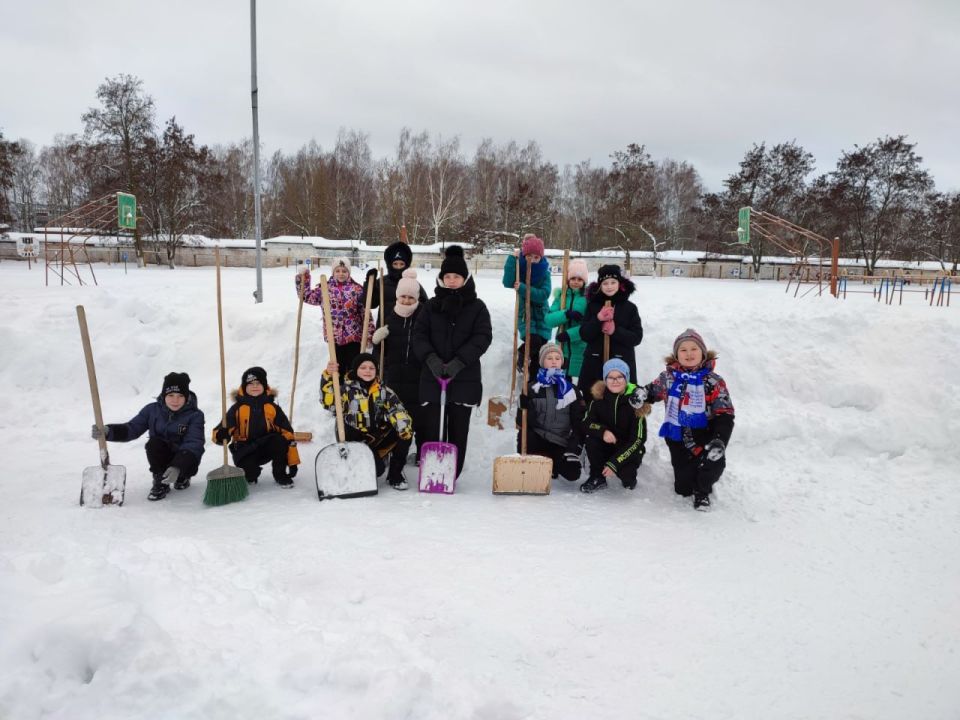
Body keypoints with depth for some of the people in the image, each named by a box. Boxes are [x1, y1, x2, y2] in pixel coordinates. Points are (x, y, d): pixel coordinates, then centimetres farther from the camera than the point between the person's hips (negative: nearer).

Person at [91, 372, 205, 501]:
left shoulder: (195, 415, -15)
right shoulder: (152, 410, -3)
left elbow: (194, 443, -26)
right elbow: (132, 428, -7)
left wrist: (177, 467, -43)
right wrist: (108, 431, -29)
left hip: (184, 460, -2)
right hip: (160, 459, 2)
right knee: (154, 442, -29)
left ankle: (182, 478, 2)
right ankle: (160, 482, -11)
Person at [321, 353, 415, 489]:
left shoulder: (383, 391, 6)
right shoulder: (347, 389, -4)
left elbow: (397, 410, -8)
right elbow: (329, 403, -21)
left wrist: (404, 426, -28)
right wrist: (328, 377, -32)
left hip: (379, 437, 5)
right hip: (356, 440, -5)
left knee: (406, 434, -19)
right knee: (377, 469, -28)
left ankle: (395, 475, 1)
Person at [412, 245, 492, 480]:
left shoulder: (477, 307, 3)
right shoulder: (432, 305, 9)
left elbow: (483, 337, -6)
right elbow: (419, 334, 3)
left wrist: (459, 361, -18)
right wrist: (430, 358, -16)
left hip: (465, 378, -1)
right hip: (432, 376, 2)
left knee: (458, 429, 4)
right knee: (429, 427, 1)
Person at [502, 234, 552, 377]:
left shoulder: (544, 270, -8)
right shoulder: (519, 267, -9)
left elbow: (544, 294, -21)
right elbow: (508, 283, -28)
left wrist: (522, 288, -30)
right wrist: (512, 259, -29)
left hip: (541, 313, 2)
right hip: (524, 312, -2)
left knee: (540, 349, 3)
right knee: (534, 341, -24)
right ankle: (521, 354, 9)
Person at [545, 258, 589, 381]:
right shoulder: (561, 295, 5)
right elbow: (549, 319, -5)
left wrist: (570, 334, -22)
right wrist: (567, 314, -21)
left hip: (582, 349, -4)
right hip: (563, 348, 4)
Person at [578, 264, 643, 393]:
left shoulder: (629, 307, 3)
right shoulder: (592, 306, 6)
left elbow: (637, 337, 0)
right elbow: (584, 335, 0)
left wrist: (616, 331, -15)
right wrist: (597, 319, -15)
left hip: (622, 362, -1)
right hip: (594, 362, 1)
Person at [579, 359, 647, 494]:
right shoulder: (598, 396, -10)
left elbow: (638, 440, -19)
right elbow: (586, 423, -9)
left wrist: (614, 463, -27)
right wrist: (603, 431, -33)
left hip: (629, 449, -2)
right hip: (606, 446, 2)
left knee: (625, 473, -29)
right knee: (591, 441, -28)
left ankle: (628, 475, 9)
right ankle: (597, 478, -5)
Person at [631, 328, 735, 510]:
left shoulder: (713, 382, -7)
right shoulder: (668, 377, 0)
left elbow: (725, 415, -10)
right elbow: (652, 391, 18)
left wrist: (719, 441, -24)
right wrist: (641, 393, -7)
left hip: (704, 436, -1)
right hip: (678, 438, 2)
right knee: (683, 489, 1)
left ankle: (702, 490, 6)